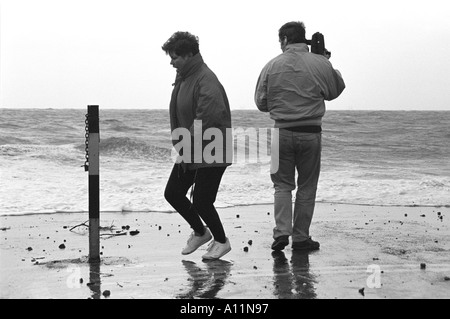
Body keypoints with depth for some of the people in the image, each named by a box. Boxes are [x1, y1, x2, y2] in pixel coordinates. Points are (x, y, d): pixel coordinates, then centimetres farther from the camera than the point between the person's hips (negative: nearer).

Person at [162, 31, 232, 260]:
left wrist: (185, 149, -21)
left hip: (211, 152, -9)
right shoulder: (182, 78, 11)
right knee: (172, 193, 9)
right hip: (189, 151, 9)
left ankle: (221, 241, 19)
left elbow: (207, 119, -27)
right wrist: (179, 145, 9)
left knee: (201, 202, -5)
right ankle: (200, 232, 30)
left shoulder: (206, 80, -19)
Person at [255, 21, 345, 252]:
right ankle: (301, 237, 13)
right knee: (307, 187, 10)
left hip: (282, 132, 0)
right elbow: (336, 90, 14)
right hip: (311, 133, 0)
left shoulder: (272, 66, -2)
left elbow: (261, 102, 4)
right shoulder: (320, 64, -3)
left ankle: (281, 231, -2)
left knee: (282, 184, 12)